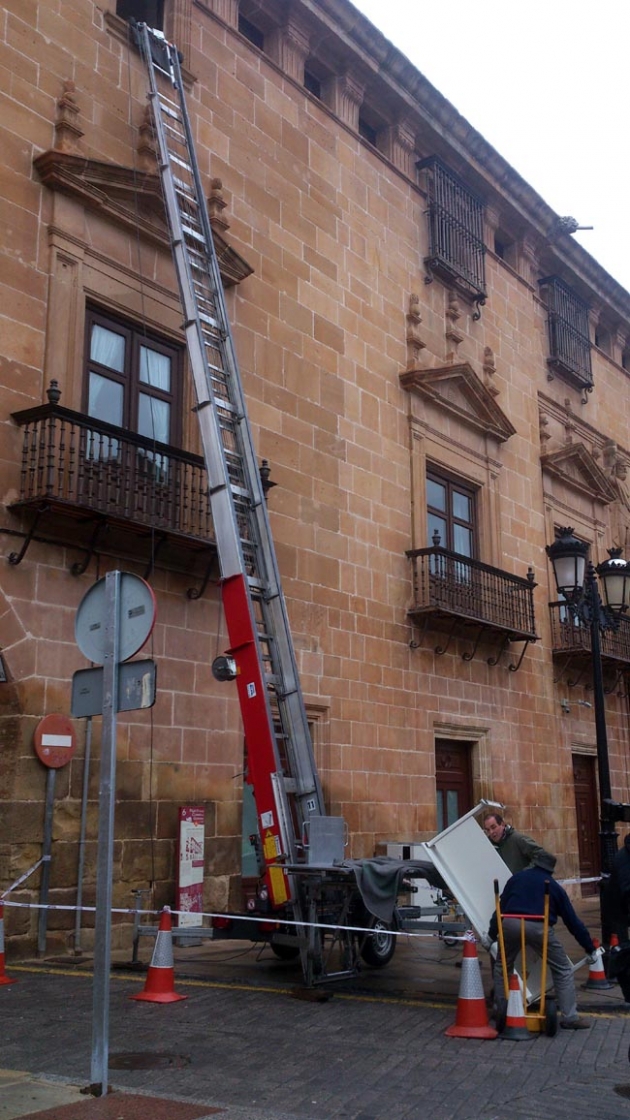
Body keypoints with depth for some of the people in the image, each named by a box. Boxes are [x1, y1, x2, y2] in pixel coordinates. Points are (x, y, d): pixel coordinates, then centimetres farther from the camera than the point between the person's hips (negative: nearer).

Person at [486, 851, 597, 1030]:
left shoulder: (517, 878, 24)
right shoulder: (554, 887, 19)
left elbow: (501, 906, 19)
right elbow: (572, 921, 18)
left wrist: (492, 933, 23)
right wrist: (590, 948, 24)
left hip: (511, 925, 2)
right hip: (539, 928, -2)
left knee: (502, 966, 24)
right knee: (563, 970, 12)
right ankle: (569, 1017, 8)